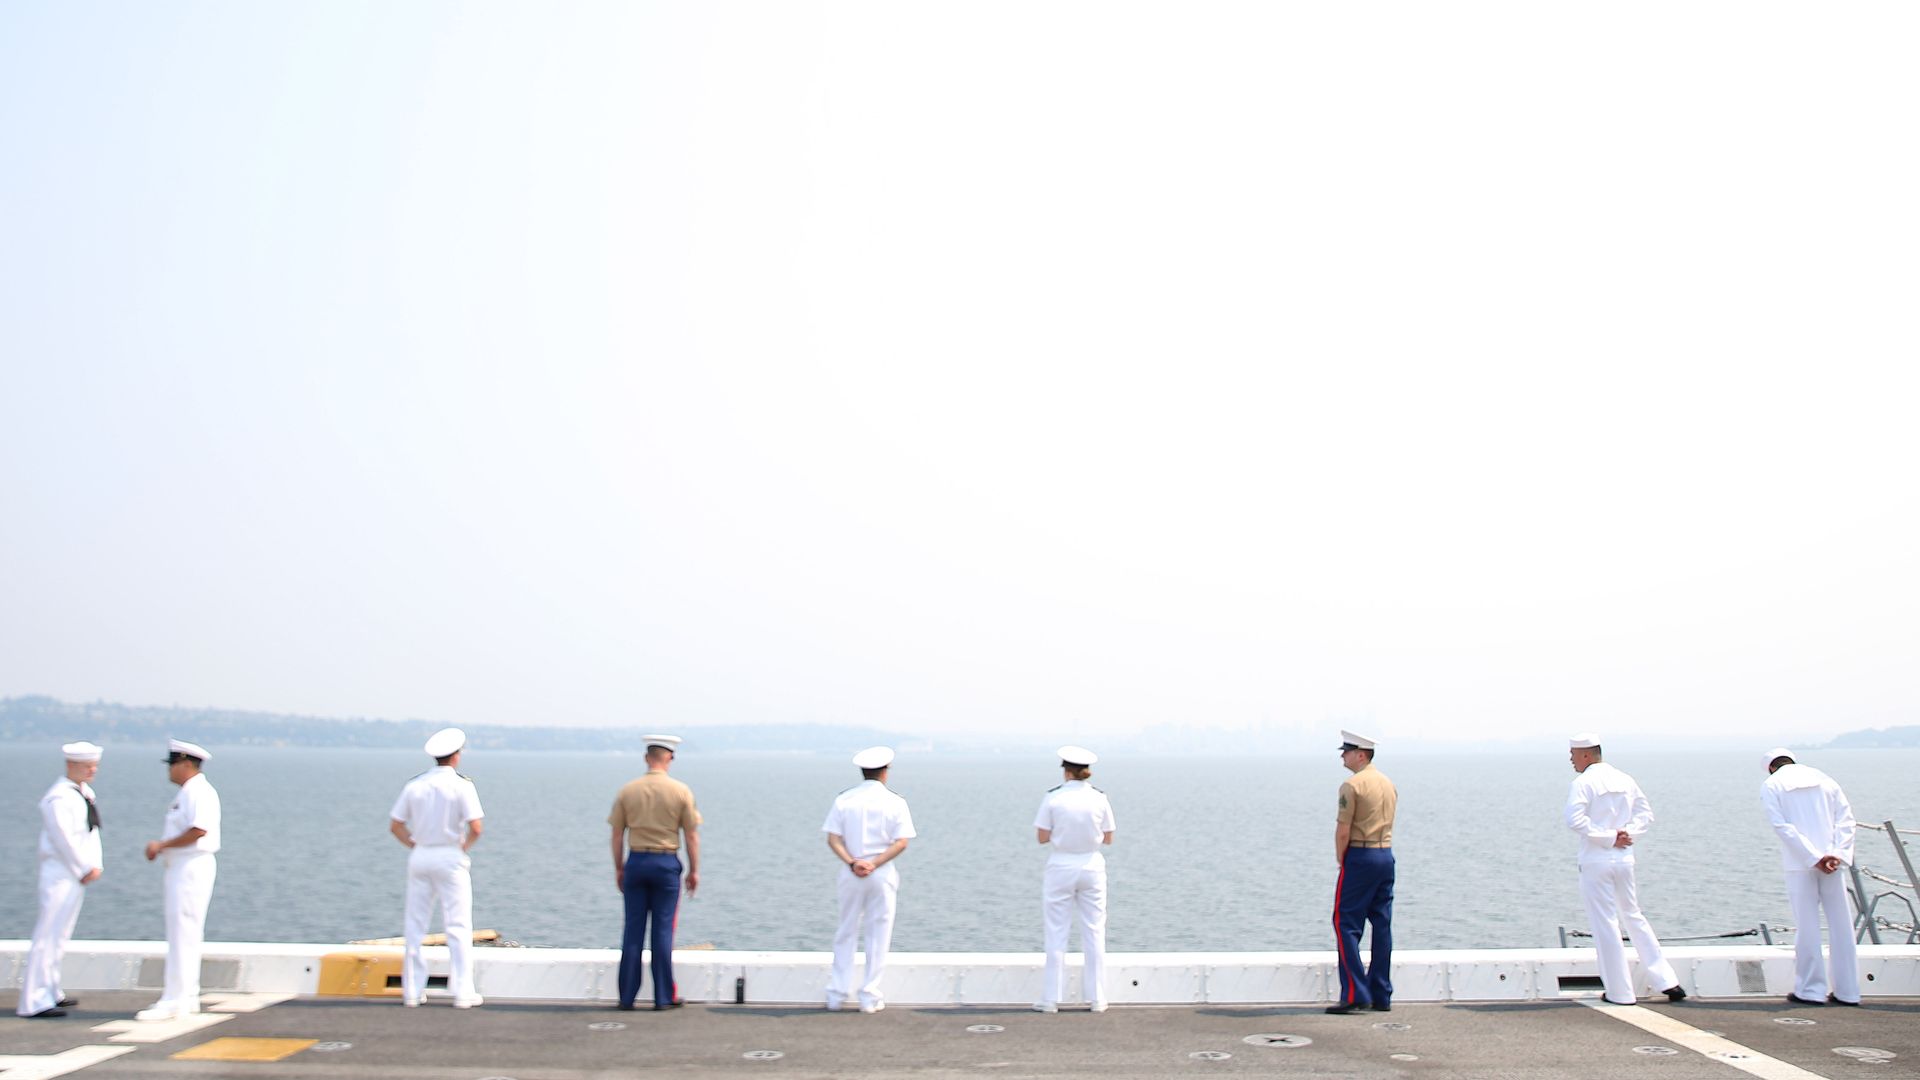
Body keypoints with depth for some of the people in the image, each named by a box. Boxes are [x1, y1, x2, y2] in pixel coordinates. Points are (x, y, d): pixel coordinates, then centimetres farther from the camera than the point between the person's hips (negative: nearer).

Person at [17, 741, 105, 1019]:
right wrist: (85, 870, -12)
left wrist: (95, 866, 3)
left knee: (58, 936, 17)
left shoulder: (84, 793, 13)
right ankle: (34, 1002, -6)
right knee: (48, 936, -8)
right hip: (60, 874, -10)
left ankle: (48, 992, 26)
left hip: (78, 874, 10)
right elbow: (65, 840, -19)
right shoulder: (59, 798, -16)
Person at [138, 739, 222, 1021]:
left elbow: (199, 830, -26)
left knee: (183, 934, -8)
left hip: (191, 868, -11)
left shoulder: (199, 792, -15)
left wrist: (162, 845, -17)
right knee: (185, 934, 15)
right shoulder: (187, 793, 18)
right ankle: (187, 997, 22)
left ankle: (174, 1001, -7)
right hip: (182, 867, 11)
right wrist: (160, 847, 8)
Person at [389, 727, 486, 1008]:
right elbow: (476, 827, -16)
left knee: (415, 925, 11)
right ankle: (463, 992, 0)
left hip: (420, 857, 4)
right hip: (450, 858, -4)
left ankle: (412, 990, 14)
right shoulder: (462, 785, -9)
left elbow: (395, 825, 4)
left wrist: (414, 845, 11)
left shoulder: (414, 785, 3)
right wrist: (465, 847, 1)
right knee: (458, 925, 1)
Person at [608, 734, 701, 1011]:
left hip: (636, 862, 2)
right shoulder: (681, 791, -4)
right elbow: (691, 835, -2)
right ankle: (663, 998, 5)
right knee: (663, 929, 3)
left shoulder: (627, 791, 1)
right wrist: (694, 870, 7)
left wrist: (619, 868, 14)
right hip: (666, 863, -2)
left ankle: (627, 996, 10)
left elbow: (617, 834, 5)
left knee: (633, 929, 7)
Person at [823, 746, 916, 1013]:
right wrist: (874, 864, -14)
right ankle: (870, 996, 7)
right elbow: (901, 842, -10)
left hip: (850, 873, 2)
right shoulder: (895, 802, -2)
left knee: (846, 933, 13)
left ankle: (838, 993, 14)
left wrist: (852, 863, -12)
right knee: (878, 934, 7)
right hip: (883, 874, -2)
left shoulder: (844, 799, 2)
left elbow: (833, 838, -5)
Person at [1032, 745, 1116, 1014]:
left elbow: (1042, 837, -6)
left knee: (1056, 933, 6)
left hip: (1061, 868, -2)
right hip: (1091, 867, 2)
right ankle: (1097, 998, 12)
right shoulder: (1100, 798, -4)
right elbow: (1108, 838, 3)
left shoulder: (1053, 798, -9)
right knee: (1094, 932, 10)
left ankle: (1051, 999, 9)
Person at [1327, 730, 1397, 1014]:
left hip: (1360, 856, -8)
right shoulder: (1388, 784, 13)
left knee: (1346, 923, -3)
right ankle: (1382, 996, 11)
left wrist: (1340, 860, -2)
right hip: (1386, 855, 8)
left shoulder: (1352, 785, -12)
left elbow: (1343, 832, -15)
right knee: (1382, 925, 9)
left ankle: (1355, 995, -8)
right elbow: (1387, 825, 15)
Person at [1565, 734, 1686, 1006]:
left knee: (1605, 924, 1)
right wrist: (1628, 834, 0)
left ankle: (1620, 991, 4)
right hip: (1624, 859, 6)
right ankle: (1667, 980, 16)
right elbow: (1646, 813, 13)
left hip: (1596, 861, -6)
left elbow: (1575, 820, -22)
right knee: (1634, 917, 17)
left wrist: (1608, 838, -15)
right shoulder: (1624, 780, 9)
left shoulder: (1583, 783, -12)